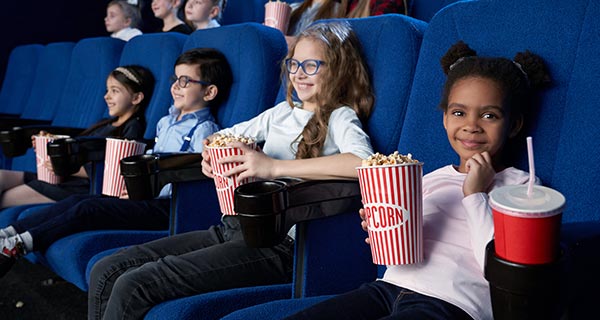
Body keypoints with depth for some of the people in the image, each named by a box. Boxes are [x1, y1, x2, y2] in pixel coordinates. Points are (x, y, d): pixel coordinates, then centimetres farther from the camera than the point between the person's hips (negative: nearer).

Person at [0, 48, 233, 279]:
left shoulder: (204, 130, -9)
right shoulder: (166, 122, 20)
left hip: (165, 206, -8)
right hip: (145, 195, 9)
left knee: (87, 209, -19)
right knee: (77, 200, -6)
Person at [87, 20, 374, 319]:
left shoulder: (340, 118, 0)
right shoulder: (283, 112, 20)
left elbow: (364, 162, -23)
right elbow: (224, 136, 31)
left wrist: (273, 166, -23)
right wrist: (211, 155, 5)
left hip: (277, 242, -7)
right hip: (232, 227, 7)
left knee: (132, 287, -20)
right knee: (105, 272, -3)